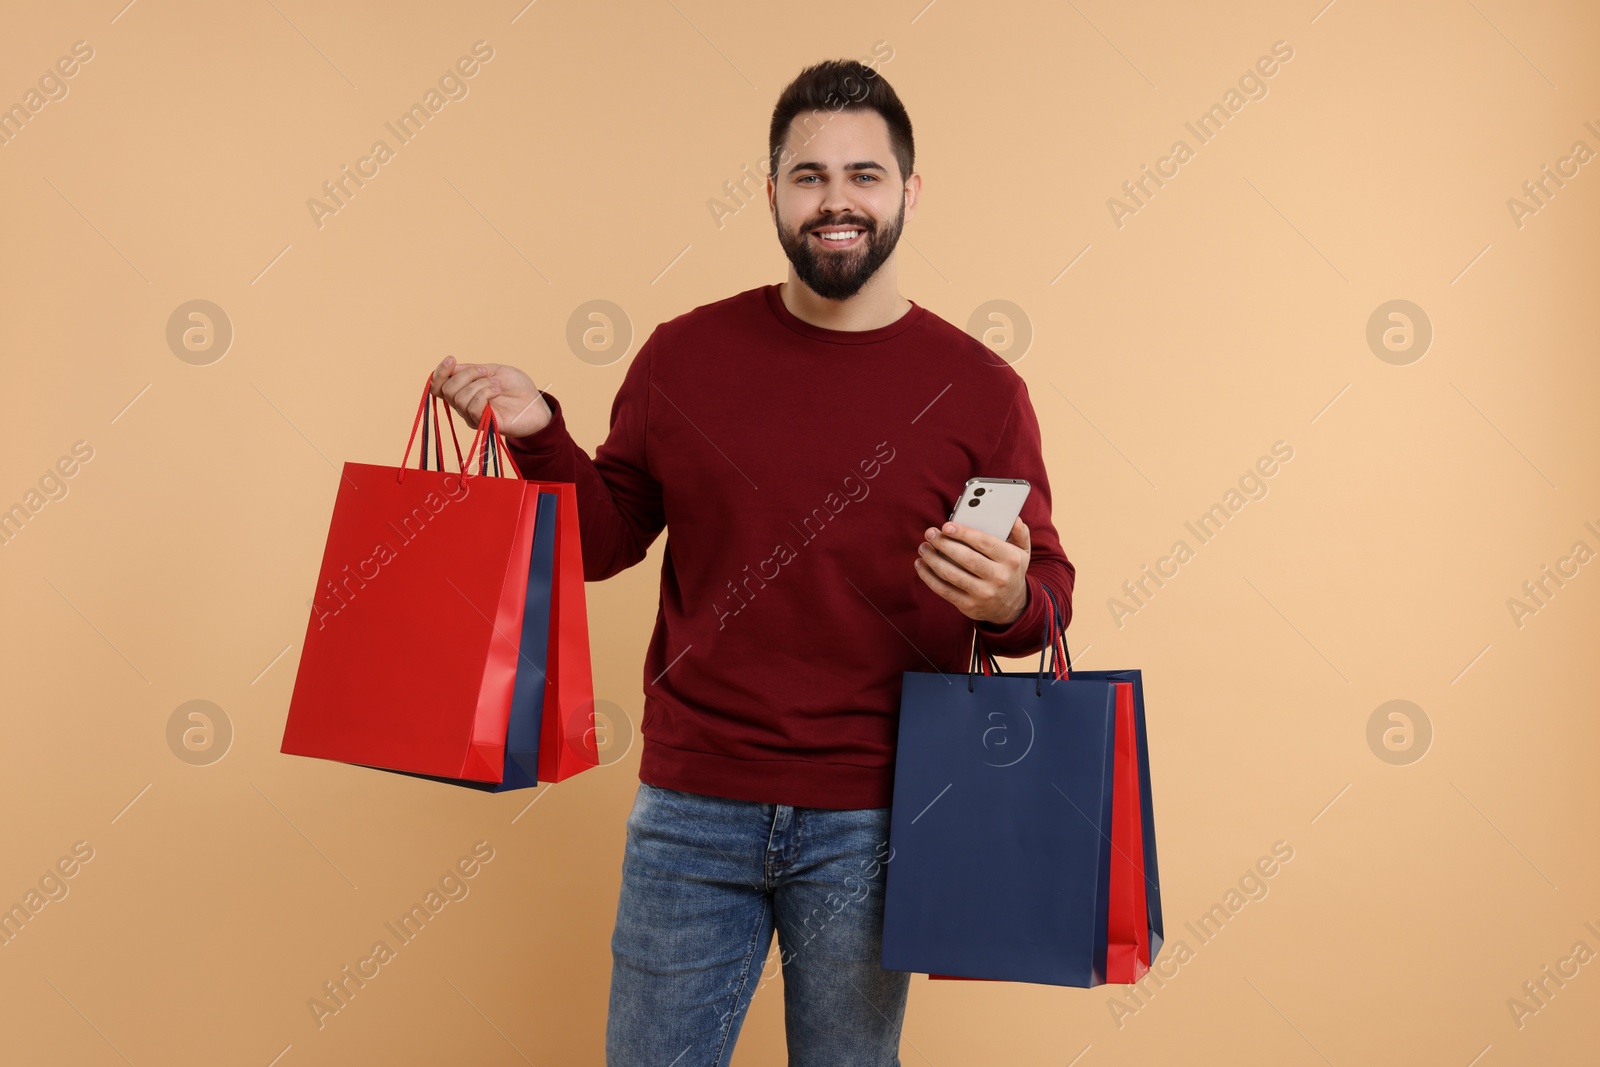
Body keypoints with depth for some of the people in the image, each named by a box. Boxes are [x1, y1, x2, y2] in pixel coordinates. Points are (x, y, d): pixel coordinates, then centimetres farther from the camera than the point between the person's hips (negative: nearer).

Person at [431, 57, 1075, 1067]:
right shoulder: (683, 356, 0)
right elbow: (607, 537, 9)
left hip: (869, 828, 0)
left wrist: (1010, 600, -21)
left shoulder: (979, 388, -3)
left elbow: (1048, 587, 1)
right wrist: (538, 435, -7)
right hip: (691, 809, 1)